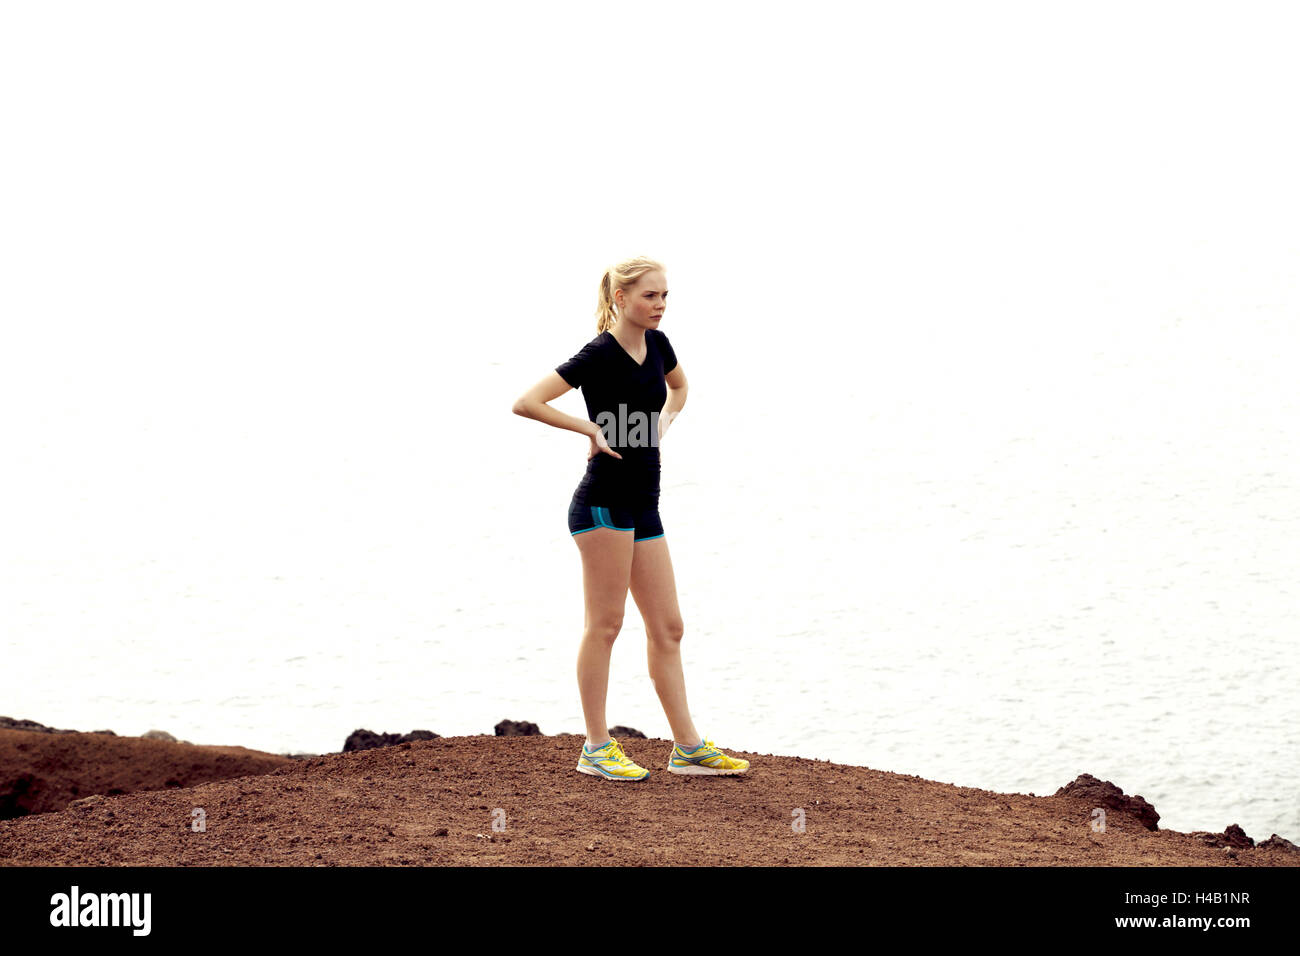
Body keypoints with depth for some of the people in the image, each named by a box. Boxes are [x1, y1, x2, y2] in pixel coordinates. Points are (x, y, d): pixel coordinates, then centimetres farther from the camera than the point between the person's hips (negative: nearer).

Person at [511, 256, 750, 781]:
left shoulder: (656, 344, 10)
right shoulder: (599, 355, -12)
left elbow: (678, 386, 33)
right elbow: (525, 403, -18)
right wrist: (590, 428, -16)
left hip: (644, 505, 8)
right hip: (605, 501, -8)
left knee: (667, 628, 7)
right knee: (605, 624, -5)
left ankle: (688, 747, 11)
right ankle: (596, 748, 2)